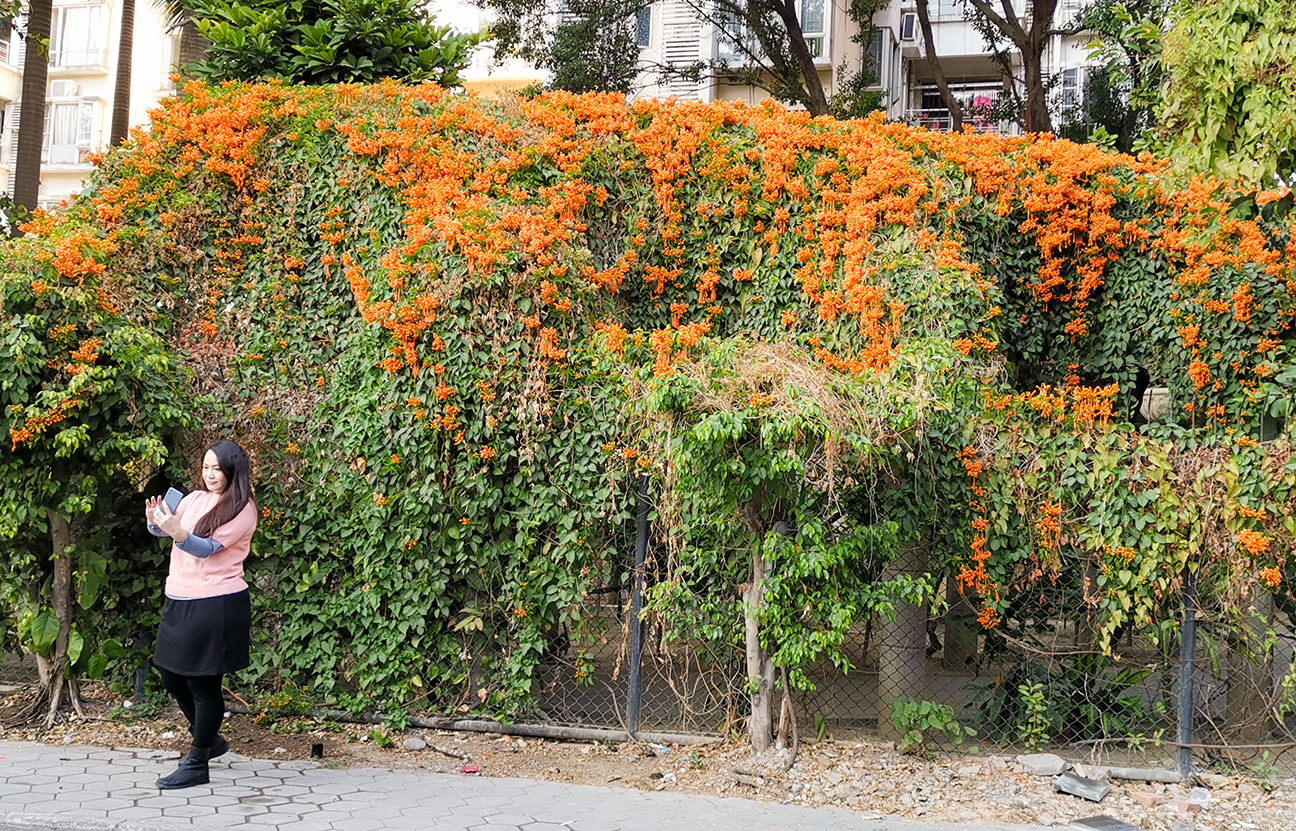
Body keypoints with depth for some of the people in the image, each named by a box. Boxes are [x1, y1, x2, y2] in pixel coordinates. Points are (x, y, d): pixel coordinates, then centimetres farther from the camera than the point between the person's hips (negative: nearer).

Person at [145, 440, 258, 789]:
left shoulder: (242, 510, -9)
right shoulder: (194, 499, 11)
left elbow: (208, 548, -19)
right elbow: (163, 529, 3)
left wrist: (177, 532, -37)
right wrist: (156, 521, -19)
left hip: (216, 603, -8)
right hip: (179, 599, 8)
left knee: (204, 683, -1)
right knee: (171, 672, 15)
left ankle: (196, 764, 10)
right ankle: (209, 739, 34)